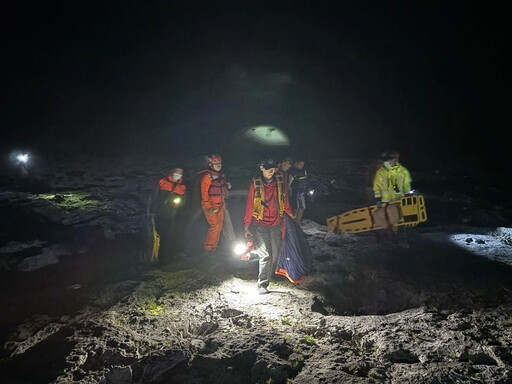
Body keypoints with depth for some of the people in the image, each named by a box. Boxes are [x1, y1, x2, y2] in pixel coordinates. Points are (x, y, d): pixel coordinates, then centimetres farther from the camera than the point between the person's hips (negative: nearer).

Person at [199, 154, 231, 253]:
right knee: (215, 226, -11)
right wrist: (208, 207, -22)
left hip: (220, 205, 8)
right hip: (211, 206, -8)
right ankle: (208, 248, 4)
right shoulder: (207, 177, -13)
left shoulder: (220, 176, 13)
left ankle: (214, 247, 27)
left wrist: (227, 186, 4)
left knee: (220, 226, 13)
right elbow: (204, 192, -17)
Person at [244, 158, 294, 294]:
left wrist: (289, 213, 16)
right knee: (265, 255, -9)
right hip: (260, 224, -3)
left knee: (275, 253, 9)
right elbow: (250, 205, -4)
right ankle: (262, 284, -4)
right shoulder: (256, 184, -7)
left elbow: (285, 199, 12)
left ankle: (269, 277, 29)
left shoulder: (279, 182, 1)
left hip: (276, 223, 3)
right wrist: (247, 226, -4)